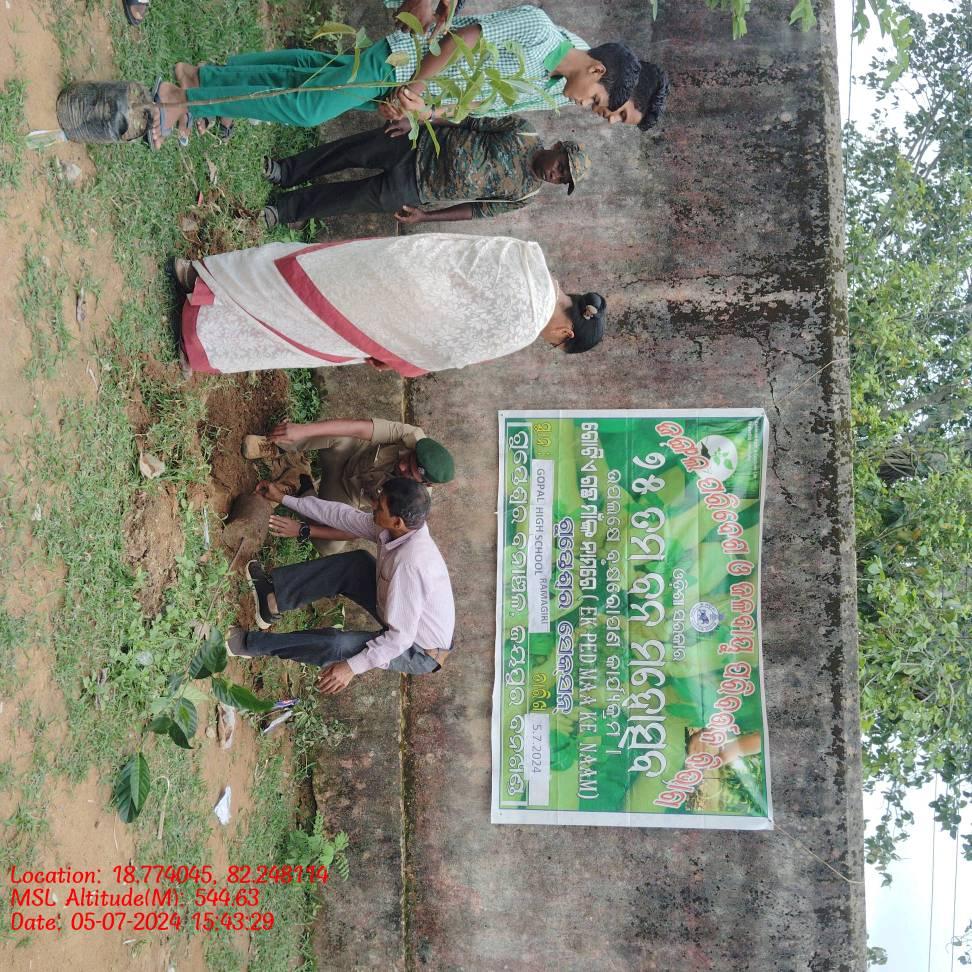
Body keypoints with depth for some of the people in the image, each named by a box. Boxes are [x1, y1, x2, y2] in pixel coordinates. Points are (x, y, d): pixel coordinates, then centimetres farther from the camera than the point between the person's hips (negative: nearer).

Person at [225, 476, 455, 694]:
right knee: (356, 563, -3)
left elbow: (400, 637, -33)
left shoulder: (409, 563, -38)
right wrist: (284, 499, 6)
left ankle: (255, 644, 1)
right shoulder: (400, 528, -13)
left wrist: (352, 667, -28)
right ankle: (275, 594, 7)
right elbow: (344, 515, 0)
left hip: (419, 652, -8)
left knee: (337, 645, -22)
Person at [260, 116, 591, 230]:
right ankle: (286, 172, 6)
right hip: (424, 143, 1)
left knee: (350, 198, -7)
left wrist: (425, 216, -6)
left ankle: (286, 209, 9)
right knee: (352, 149, -12)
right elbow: (474, 121, -3)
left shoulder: (525, 195, -5)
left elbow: (478, 209, -1)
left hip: (416, 190, -1)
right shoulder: (523, 131, -7)